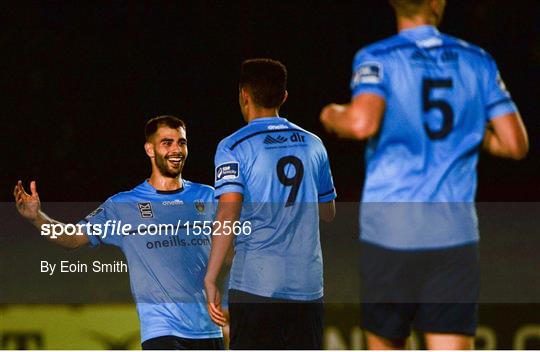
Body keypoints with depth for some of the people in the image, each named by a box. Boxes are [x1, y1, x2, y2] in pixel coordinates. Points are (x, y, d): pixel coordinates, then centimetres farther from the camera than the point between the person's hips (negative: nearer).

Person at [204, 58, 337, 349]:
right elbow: (328, 212, 20)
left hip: (255, 284, -4)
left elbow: (228, 214, -14)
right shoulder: (312, 145, 11)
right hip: (307, 285, 4)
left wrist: (210, 279, -14)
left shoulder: (234, 147, -4)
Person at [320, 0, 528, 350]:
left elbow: (362, 123, -21)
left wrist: (332, 115, 2)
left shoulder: (377, 59, -2)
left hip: (390, 232, -1)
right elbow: (516, 144, 6)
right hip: (455, 234, 1)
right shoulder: (478, 62, 8)